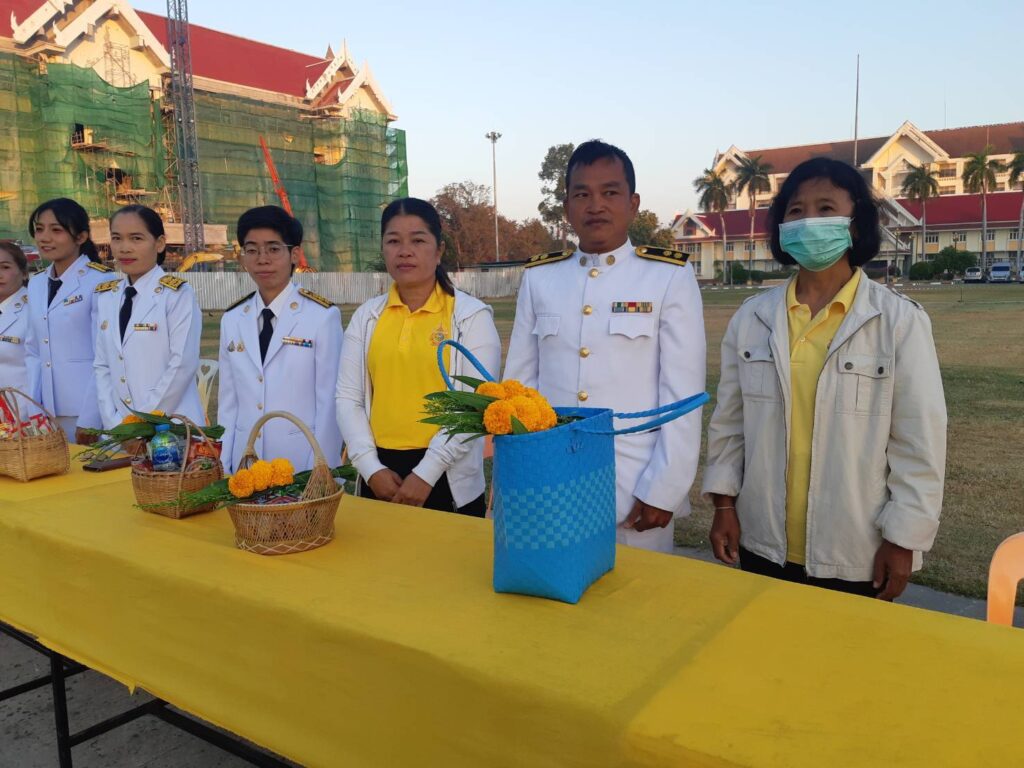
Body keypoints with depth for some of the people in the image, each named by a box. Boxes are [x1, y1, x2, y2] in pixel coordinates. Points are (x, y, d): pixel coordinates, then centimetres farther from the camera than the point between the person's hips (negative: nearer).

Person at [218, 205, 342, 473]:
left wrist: (320, 470, -10)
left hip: (303, 464, -4)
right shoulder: (231, 320, 7)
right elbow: (229, 401, 8)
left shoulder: (323, 316, -8)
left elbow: (330, 401, -9)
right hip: (245, 465, 4)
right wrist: (223, 465, 4)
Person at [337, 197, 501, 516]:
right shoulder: (366, 317, 6)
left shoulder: (471, 315, -5)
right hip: (379, 475, 3)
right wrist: (371, 467, -7)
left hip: (448, 478, -3)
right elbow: (348, 398, 4)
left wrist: (425, 473, -14)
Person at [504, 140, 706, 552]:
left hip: (635, 488, -2)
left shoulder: (671, 276, -4)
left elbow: (683, 393, -6)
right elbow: (519, 381, 7)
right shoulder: (538, 277, 5)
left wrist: (663, 490, -9)